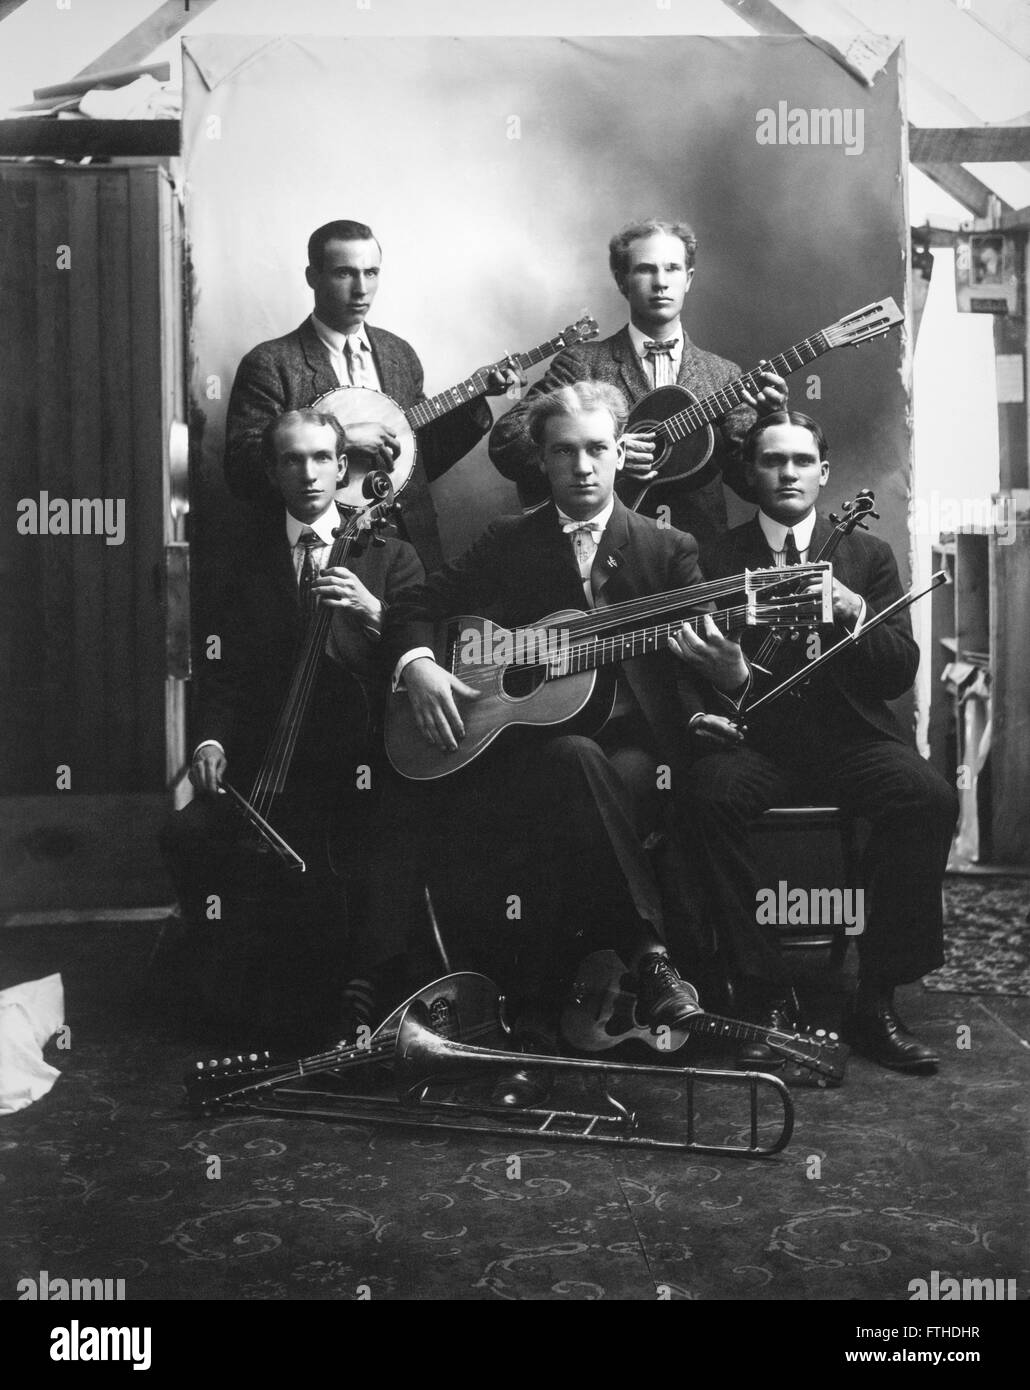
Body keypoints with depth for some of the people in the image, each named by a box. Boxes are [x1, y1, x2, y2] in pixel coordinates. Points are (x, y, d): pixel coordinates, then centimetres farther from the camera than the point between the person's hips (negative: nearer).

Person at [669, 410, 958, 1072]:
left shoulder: (867, 554, 13)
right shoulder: (718, 558, 10)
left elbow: (901, 674, 5)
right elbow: (694, 666, 3)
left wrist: (855, 612, -13)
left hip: (854, 739, 1)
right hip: (758, 740, -1)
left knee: (930, 797, -28)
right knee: (711, 790, -33)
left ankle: (878, 1000, -16)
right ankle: (772, 1000, -21)